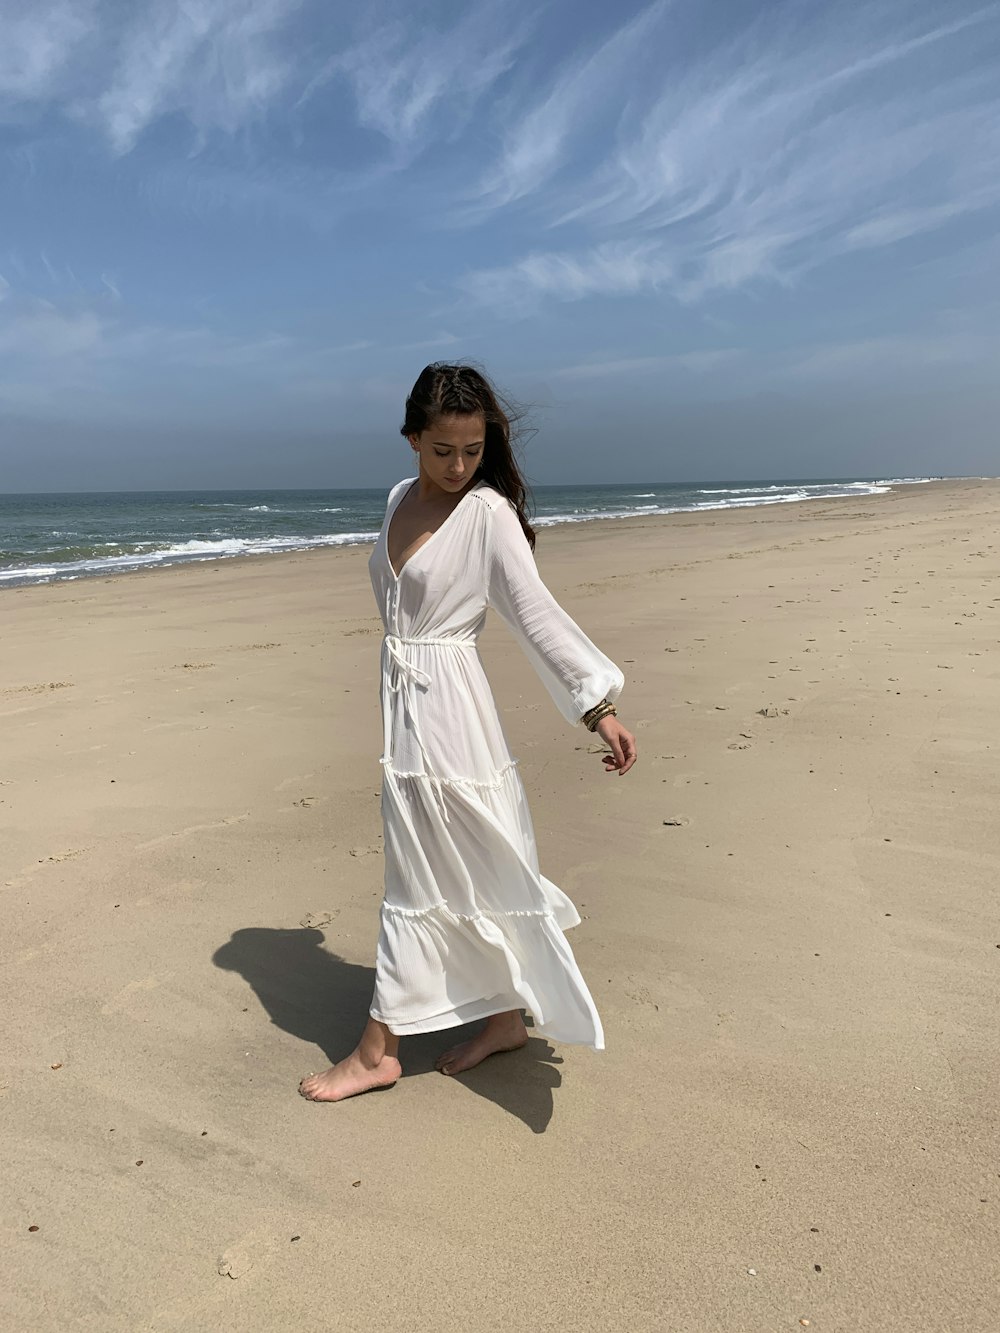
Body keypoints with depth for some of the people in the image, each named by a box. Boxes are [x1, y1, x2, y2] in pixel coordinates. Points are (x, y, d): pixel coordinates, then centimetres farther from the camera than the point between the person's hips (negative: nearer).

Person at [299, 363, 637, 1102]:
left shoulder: (488, 512, -11)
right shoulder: (402, 498, 10)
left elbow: (538, 612, -16)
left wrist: (600, 706, -24)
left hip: (447, 705, -7)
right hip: (404, 700, 7)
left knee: (422, 880, 3)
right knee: (459, 872, 14)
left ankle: (379, 1049, 17)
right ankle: (505, 1018, 30)